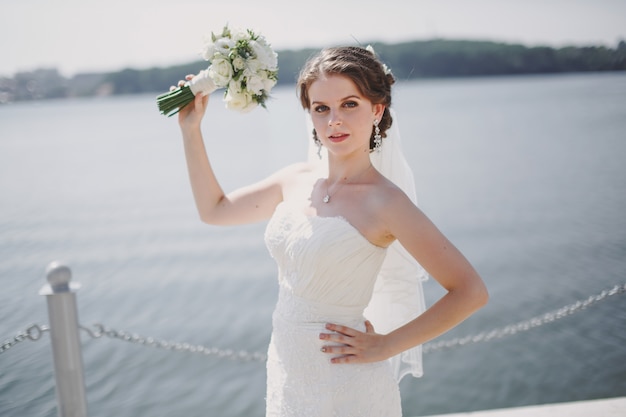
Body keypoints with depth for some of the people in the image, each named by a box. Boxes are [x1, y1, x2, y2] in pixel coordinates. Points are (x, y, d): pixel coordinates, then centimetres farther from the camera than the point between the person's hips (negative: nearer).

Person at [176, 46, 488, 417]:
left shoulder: (384, 202, -19)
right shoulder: (295, 180, -1)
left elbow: (471, 292, -18)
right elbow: (215, 210, 13)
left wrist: (386, 346, -15)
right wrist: (191, 129, 6)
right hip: (286, 374, 6)